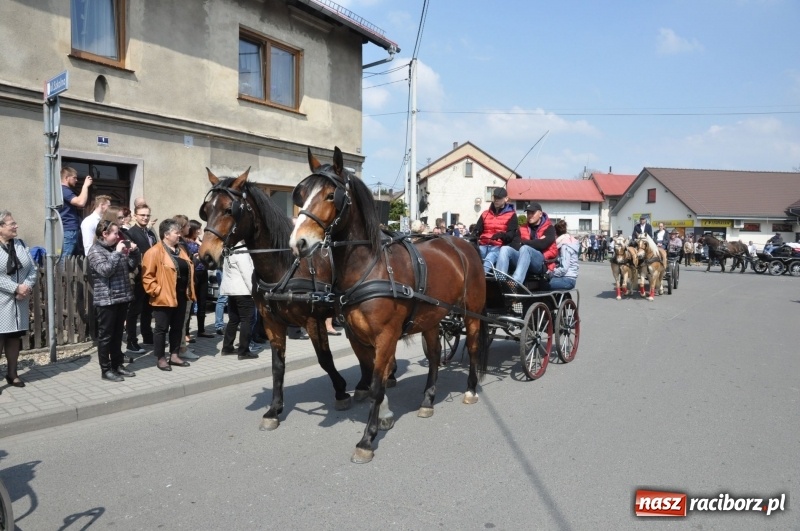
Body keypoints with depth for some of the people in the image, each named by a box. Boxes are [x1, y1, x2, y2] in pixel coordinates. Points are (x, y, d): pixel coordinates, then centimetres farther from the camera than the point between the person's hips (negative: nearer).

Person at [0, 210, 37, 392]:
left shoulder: (20, 244, 9)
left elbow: (33, 269, 5)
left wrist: (27, 287, -10)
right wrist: (16, 288, -20)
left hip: (20, 302, 6)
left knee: (15, 337, 14)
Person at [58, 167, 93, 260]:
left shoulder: (65, 190, 20)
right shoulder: (64, 190, -12)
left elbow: (78, 205, 21)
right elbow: (81, 203, -26)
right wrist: (85, 185, -17)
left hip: (71, 230, 11)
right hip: (69, 231, -11)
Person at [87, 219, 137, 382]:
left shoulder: (115, 248, 14)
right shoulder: (95, 250, -9)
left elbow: (131, 267, 18)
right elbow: (105, 270, -23)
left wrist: (132, 253, 2)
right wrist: (117, 253, -21)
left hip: (122, 297, 8)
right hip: (106, 300, -7)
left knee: (118, 334, 14)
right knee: (106, 336, 1)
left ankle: (118, 365, 23)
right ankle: (106, 370, 8)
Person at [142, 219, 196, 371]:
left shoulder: (180, 250, 13)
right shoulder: (154, 252, -13)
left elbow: (187, 271, 21)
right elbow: (147, 276, -16)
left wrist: (189, 291, 14)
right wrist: (157, 290, -18)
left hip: (181, 296, 8)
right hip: (164, 298, -8)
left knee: (177, 327, 13)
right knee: (162, 329, 3)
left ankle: (174, 356, 24)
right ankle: (161, 358, 13)